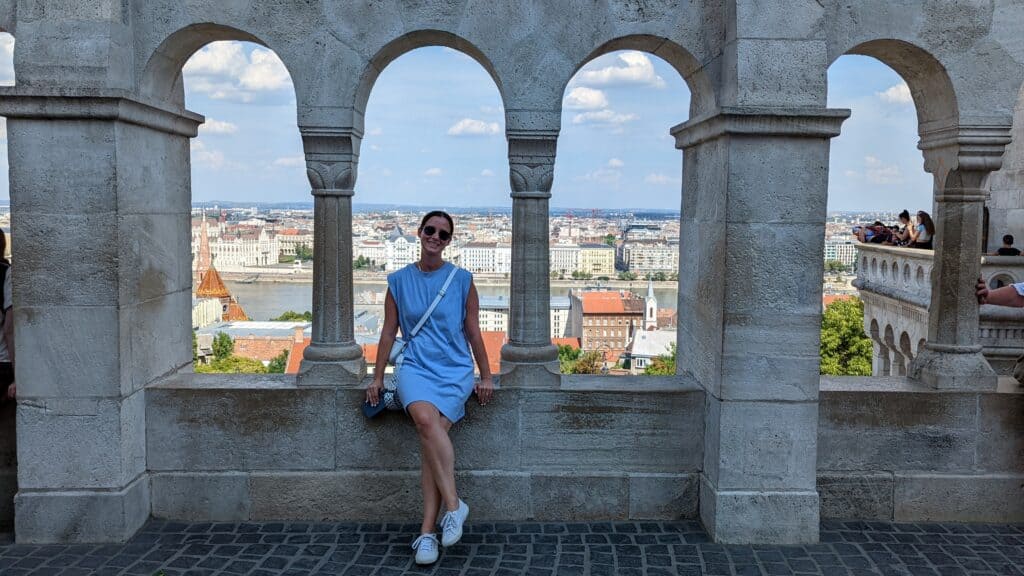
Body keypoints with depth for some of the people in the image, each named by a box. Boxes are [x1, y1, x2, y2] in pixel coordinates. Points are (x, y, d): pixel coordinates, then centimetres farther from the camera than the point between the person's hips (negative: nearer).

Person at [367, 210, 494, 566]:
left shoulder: (462, 281, 7)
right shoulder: (399, 281, 10)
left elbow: (473, 332, 10)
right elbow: (389, 332, 14)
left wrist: (486, 377, 10)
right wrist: (377, 378, 13)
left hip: (455, 371, -1)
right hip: (415, 367, 1)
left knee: (432, 433, -24)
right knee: (426, 418, -31)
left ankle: (427, 532, -17)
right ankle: (453, 505, -24)